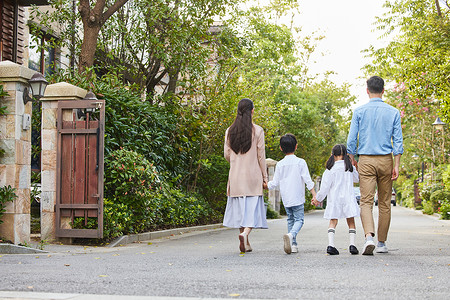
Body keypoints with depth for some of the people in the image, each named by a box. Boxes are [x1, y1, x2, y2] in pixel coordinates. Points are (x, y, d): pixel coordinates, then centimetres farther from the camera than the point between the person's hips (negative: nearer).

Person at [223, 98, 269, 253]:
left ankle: (246, 243, 10)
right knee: (253, 207, -1)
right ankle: (245, 233, -26)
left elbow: (227, 154, 7)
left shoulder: (230, 131, 4)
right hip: (252, 175, -3)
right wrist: (264, 176, 3)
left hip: (235, 175, 3)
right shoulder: (257, 130, -5)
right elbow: (261, 156, -4)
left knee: (240, 207, 9)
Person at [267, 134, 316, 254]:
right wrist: (314, 195, -5)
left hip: (285, 199, 3)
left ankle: (293, 244, 10)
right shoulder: (300, 162, -4)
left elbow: (275, 183, 4)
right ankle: (291, 235, -32)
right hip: (297, 198, -3)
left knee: (290, 219, 15)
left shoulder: (280, 164, 2)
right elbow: (307, 180, -8)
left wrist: (265, 185, 22)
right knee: (299, 219, -3)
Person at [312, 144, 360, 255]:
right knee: (351, 222, 10)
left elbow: (325, 187, -5)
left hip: (334, 199, -1)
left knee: (333, 222, 4)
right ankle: (352, 244, -1)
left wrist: (318, 199, 7)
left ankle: (331, 244, -11)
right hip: (348, 198, 1)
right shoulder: (350, 168, 4)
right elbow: (357, 179, 23)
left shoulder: (330, 170, -5)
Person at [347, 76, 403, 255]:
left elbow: (351, 140, -2)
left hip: (366, 161, -1)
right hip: (386, 160, 1)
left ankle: (369, 236, -27)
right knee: (384, 203, 10)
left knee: (366, 201, -5)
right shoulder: (393, 112, 3)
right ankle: (382, 243, 15)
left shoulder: (359, 111, -1)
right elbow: (398, 141, -1)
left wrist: (351, 161, 8)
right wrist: (396, 165, 1)